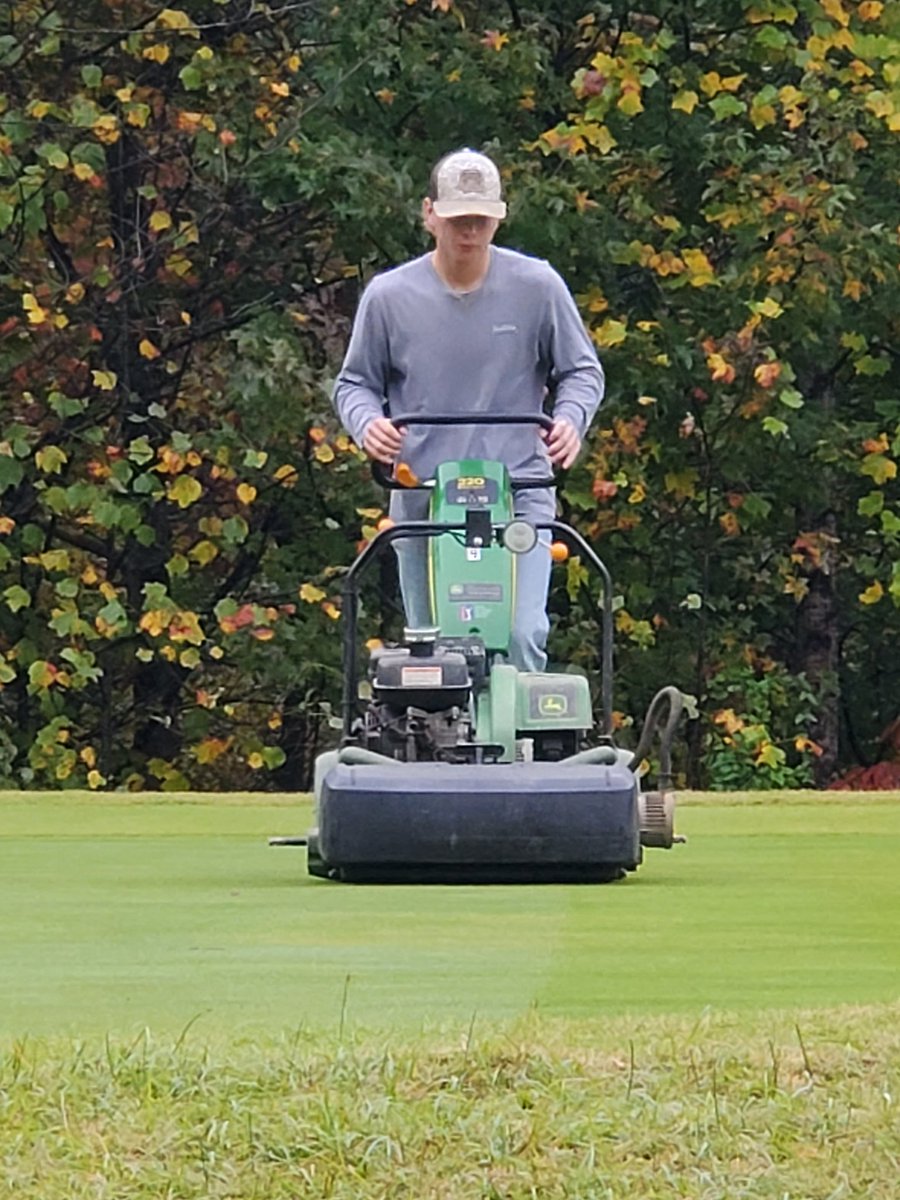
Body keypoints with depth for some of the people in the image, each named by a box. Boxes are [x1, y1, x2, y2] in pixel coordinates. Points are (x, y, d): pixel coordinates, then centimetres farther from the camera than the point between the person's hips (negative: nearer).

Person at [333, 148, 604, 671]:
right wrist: (367, 422, -8)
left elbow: (582, 371, 13)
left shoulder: (538, 287, 4)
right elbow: (356, 383, 16)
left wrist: (570, 420, -9)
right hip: (422, 499, 1)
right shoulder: (389, 297, 5)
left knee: (521, 634, -18)